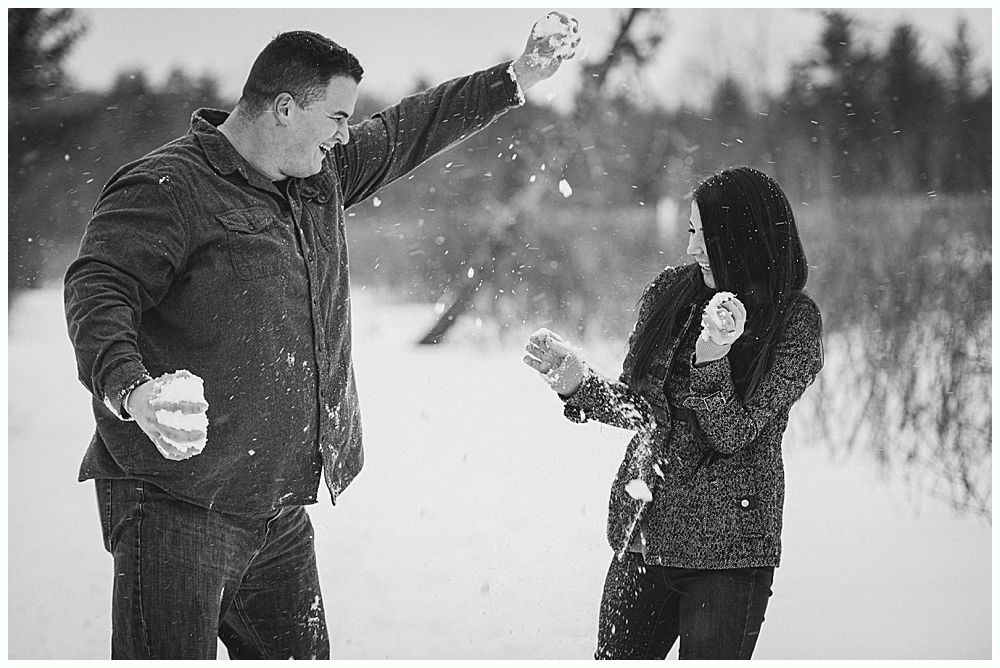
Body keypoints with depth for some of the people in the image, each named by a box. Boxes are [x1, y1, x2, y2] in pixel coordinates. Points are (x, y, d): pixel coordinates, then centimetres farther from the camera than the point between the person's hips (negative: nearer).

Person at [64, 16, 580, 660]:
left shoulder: (322, 178, 14)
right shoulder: (165, 188, -12)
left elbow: (409, 130, 25)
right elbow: (97, 293, -23)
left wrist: (519, 77, 21)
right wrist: (134, 391, -42)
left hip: (282, 514, 8)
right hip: (178, 508, -8)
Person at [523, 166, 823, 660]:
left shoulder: (795, 322, -9)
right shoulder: (670, 294, 3)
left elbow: (731, 435, -14)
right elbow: (639, 408, 8)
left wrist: (711, 361, -29)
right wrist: (581, 384, -10)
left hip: (727, 551, -4)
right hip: (641, 536, 4)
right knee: (615, 658, 9)